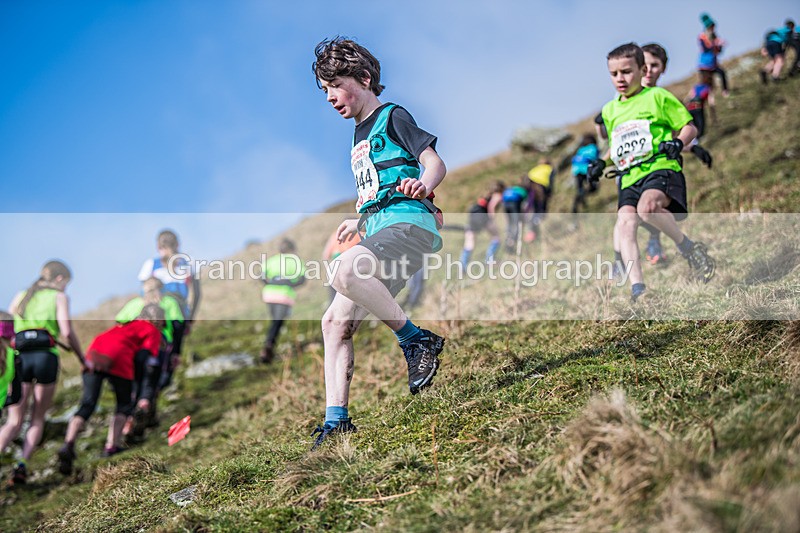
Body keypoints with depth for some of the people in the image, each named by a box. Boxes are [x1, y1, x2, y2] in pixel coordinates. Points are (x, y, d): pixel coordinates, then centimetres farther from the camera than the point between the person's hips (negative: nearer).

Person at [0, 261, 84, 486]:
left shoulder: (21, 296, 22)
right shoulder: (59, 297, 10)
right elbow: (67, 332, -3)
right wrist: (83, 360, 8)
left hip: (19, 357, 3)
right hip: (46, 356, -3)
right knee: (37, 420, 12)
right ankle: (22, 465, -8)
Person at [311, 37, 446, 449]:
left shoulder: (393, 117, 3)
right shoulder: (359, 135, 27)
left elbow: (435, 163, -9)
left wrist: (422, 185, -29)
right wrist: (360, 221, 44)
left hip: (409, 223, -9)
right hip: (380, 230, 9)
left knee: (345, 272, -36)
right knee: (335, 321, -3)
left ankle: (417, 340, -21)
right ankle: (336, 420, -2)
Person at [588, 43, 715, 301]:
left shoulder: (658, 97, 5)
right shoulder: (610, 110, 21)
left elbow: (689, 127, 7)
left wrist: (677, 142, -13)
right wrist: (601, 163, 19)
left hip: (661, 168, -6)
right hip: (629, 177, 6)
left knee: (647, 207, -36)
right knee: (625, 222, -20)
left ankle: (690, 249, -13)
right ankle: (637, 287, -25)